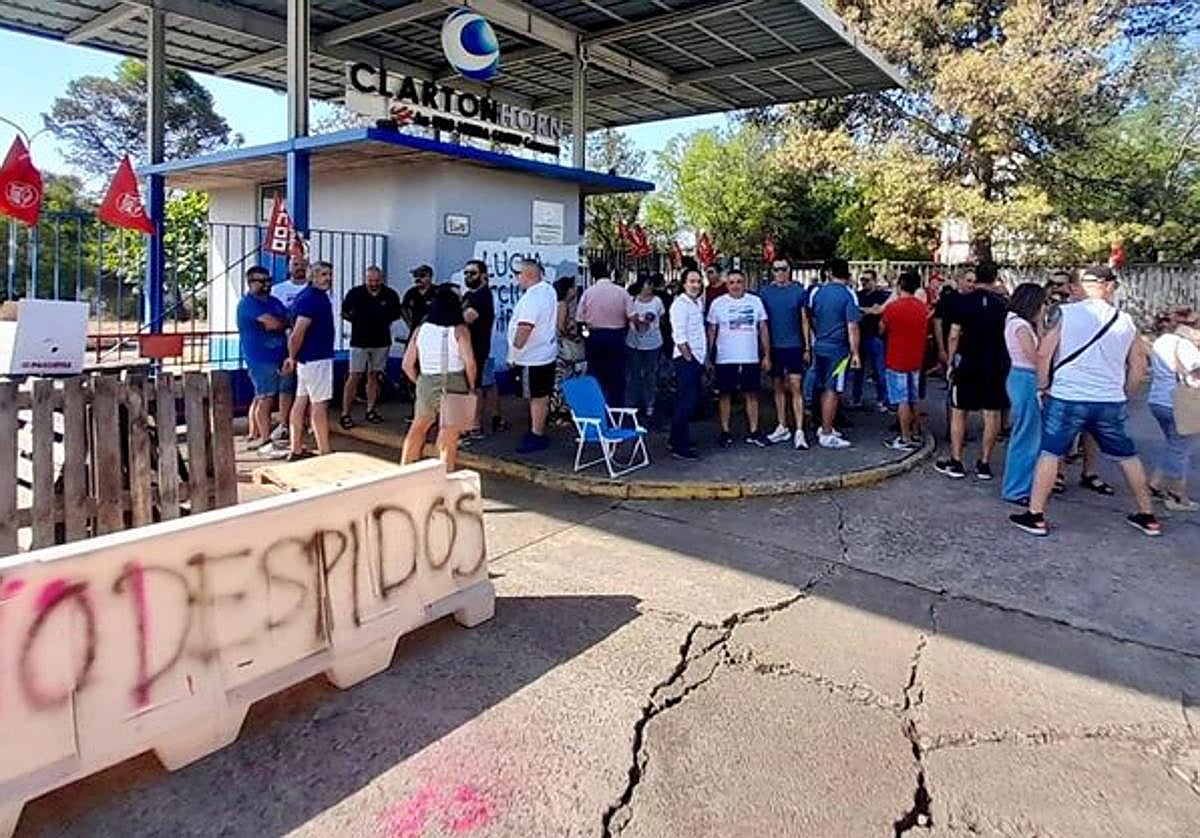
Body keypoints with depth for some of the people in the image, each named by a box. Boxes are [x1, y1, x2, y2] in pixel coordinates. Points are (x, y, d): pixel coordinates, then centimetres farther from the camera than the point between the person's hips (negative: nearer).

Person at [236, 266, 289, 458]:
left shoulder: (274, 302, 17)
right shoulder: (248, 303, -10)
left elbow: (287, 320, 8)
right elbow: (275, 323, -20)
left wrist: (277, 323, -9)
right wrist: (283, 322, -1)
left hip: (275, 357, 9)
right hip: (260, 358, -9)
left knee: (260, 397, 15)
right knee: (265, 399, -10)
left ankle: (253, 436, 25)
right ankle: (266, 443, -9)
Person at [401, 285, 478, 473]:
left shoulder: (421, 329, 4)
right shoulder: (460, 330, -6)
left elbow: (407, 364, 5)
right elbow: (470, 363, -14)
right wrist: (471, 387, 0)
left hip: (426, 382, 4)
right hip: (454, 384, -4)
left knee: (418, 427, 24)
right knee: (449, 436, 6)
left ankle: (405, 467, 29)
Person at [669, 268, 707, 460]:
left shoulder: (697, 303, 15)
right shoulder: (680, 304, -11)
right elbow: (679, 336, -17)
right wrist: (688, 357, -15)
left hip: (697, 358, 9)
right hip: (685, 358, -9)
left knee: (692, 400, 15)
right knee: (685, 402, -8)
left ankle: (677, 439, 26)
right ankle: (679, 447, -4)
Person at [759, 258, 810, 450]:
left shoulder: (799, 291, 0)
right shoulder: (765, 293, 3)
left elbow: (804, 320, 3)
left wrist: (807, 347, 0)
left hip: (794, 346, -2)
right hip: (774, 347, 2)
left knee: (796, 387, -7)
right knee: (778, 387, 10)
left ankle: (799, 431, -7)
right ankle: (782, 428, 20)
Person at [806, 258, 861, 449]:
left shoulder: (816, 292, 5)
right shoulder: (849, 295, -10)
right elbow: (852, 327, -15)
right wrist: (855, 353, -12)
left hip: (819, 347, 5)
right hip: (838, 349, -5)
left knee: (824, 389, 16)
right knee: (833, 391, -1)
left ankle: (825, 427, 26)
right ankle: (826, 435, 2)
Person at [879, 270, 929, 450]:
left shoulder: (893, 306, -15)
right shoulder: (923, 307, 3)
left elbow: (881, 330, -4)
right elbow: (925, 330, 13)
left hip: (896, 361, -6)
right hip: (916, 360, 6)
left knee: (902, 401, -2)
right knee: (913, 400, 15)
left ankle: (906, 440, 1)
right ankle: (915, 434, 24)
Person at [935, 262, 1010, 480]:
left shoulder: (962, 301, -6)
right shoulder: (1004, 303, 2)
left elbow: (954, 336, -6)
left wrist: (951, 362, 4)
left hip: (968, 363, -2)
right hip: (997, 365, 2)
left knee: (958, 412, 7)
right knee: (992, 413, 7)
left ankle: (956, 462, 8)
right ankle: (984, 463, 11)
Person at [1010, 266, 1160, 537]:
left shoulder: (1065, 313, -5)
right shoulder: (1125, 321, 5)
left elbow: (1043, 353, -9)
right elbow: (1139, 368, 10)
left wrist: (1043, 385, 4)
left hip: (1067, 398, -3)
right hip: (1111, 402, 3)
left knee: (1050, 453, 4)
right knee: (1128, 456, 18)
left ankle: (1035, 516, 4)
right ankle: (1148, 516, 29)